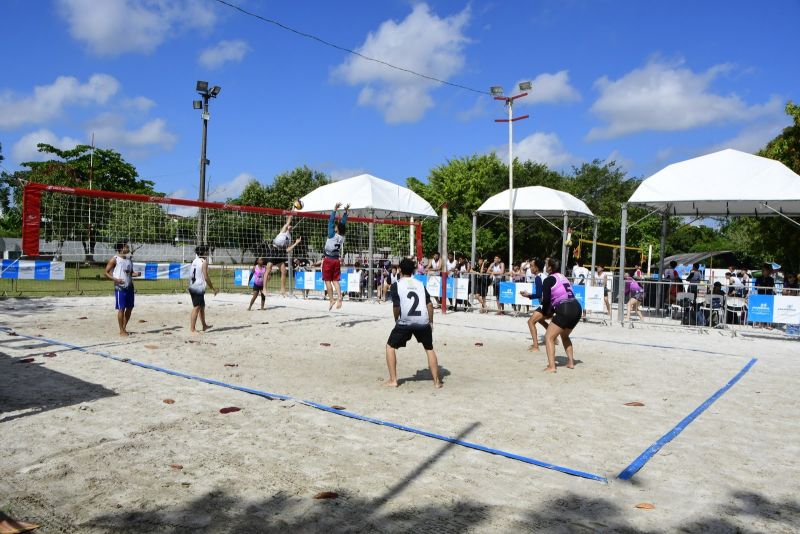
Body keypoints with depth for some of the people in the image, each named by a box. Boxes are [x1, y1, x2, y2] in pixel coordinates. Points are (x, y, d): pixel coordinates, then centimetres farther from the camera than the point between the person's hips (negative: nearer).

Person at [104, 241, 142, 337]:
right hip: (120, 287, -7)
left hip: (129, 287, 7)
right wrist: (115, 279, -21)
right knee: (121, 309, -3)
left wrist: (136, 274, 0)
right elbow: (106, 273, -6)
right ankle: (121, 331, 6)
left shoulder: (129, 260, 14)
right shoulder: (114, 259, -5)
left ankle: (124, 327, 24)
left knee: (130, 308, 9)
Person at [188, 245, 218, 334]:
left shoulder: (195, 261, 13)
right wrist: (213, 288, -6)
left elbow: (191, 275, 16)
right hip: (199, 288, -9)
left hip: (192, 287, 9)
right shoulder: (204, 261, -11)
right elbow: (206, 277, -15)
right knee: (196, 307, -5)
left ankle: (204, 325, 30)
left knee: (202, 306, 19)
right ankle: (192, 328, -3)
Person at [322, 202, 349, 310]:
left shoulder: (332, 235, -13)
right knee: (335, 280, 7)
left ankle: (331, 300, -4)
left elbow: (331, 221, -12)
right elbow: (343, 223, 8)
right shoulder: (342, 237, -1)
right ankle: (340, 298, -9)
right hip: (337, 260, 5)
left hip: (328, 259, -5)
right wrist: (345, 211, 9)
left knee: (328, 280, 0)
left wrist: (335, 209, -11)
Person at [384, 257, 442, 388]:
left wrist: (397, 320, 11)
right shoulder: (420, 284, 13)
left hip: (405, 322, -3)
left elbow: (396, 306, -5)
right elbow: (429, 304, 6)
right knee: (429, 349, 20)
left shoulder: (396, 285, 2)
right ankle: (437, 381, 17)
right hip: (423, 322, 3)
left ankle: (393, 380, 10)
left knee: (390, 347, 15)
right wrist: (431, 322, 15)